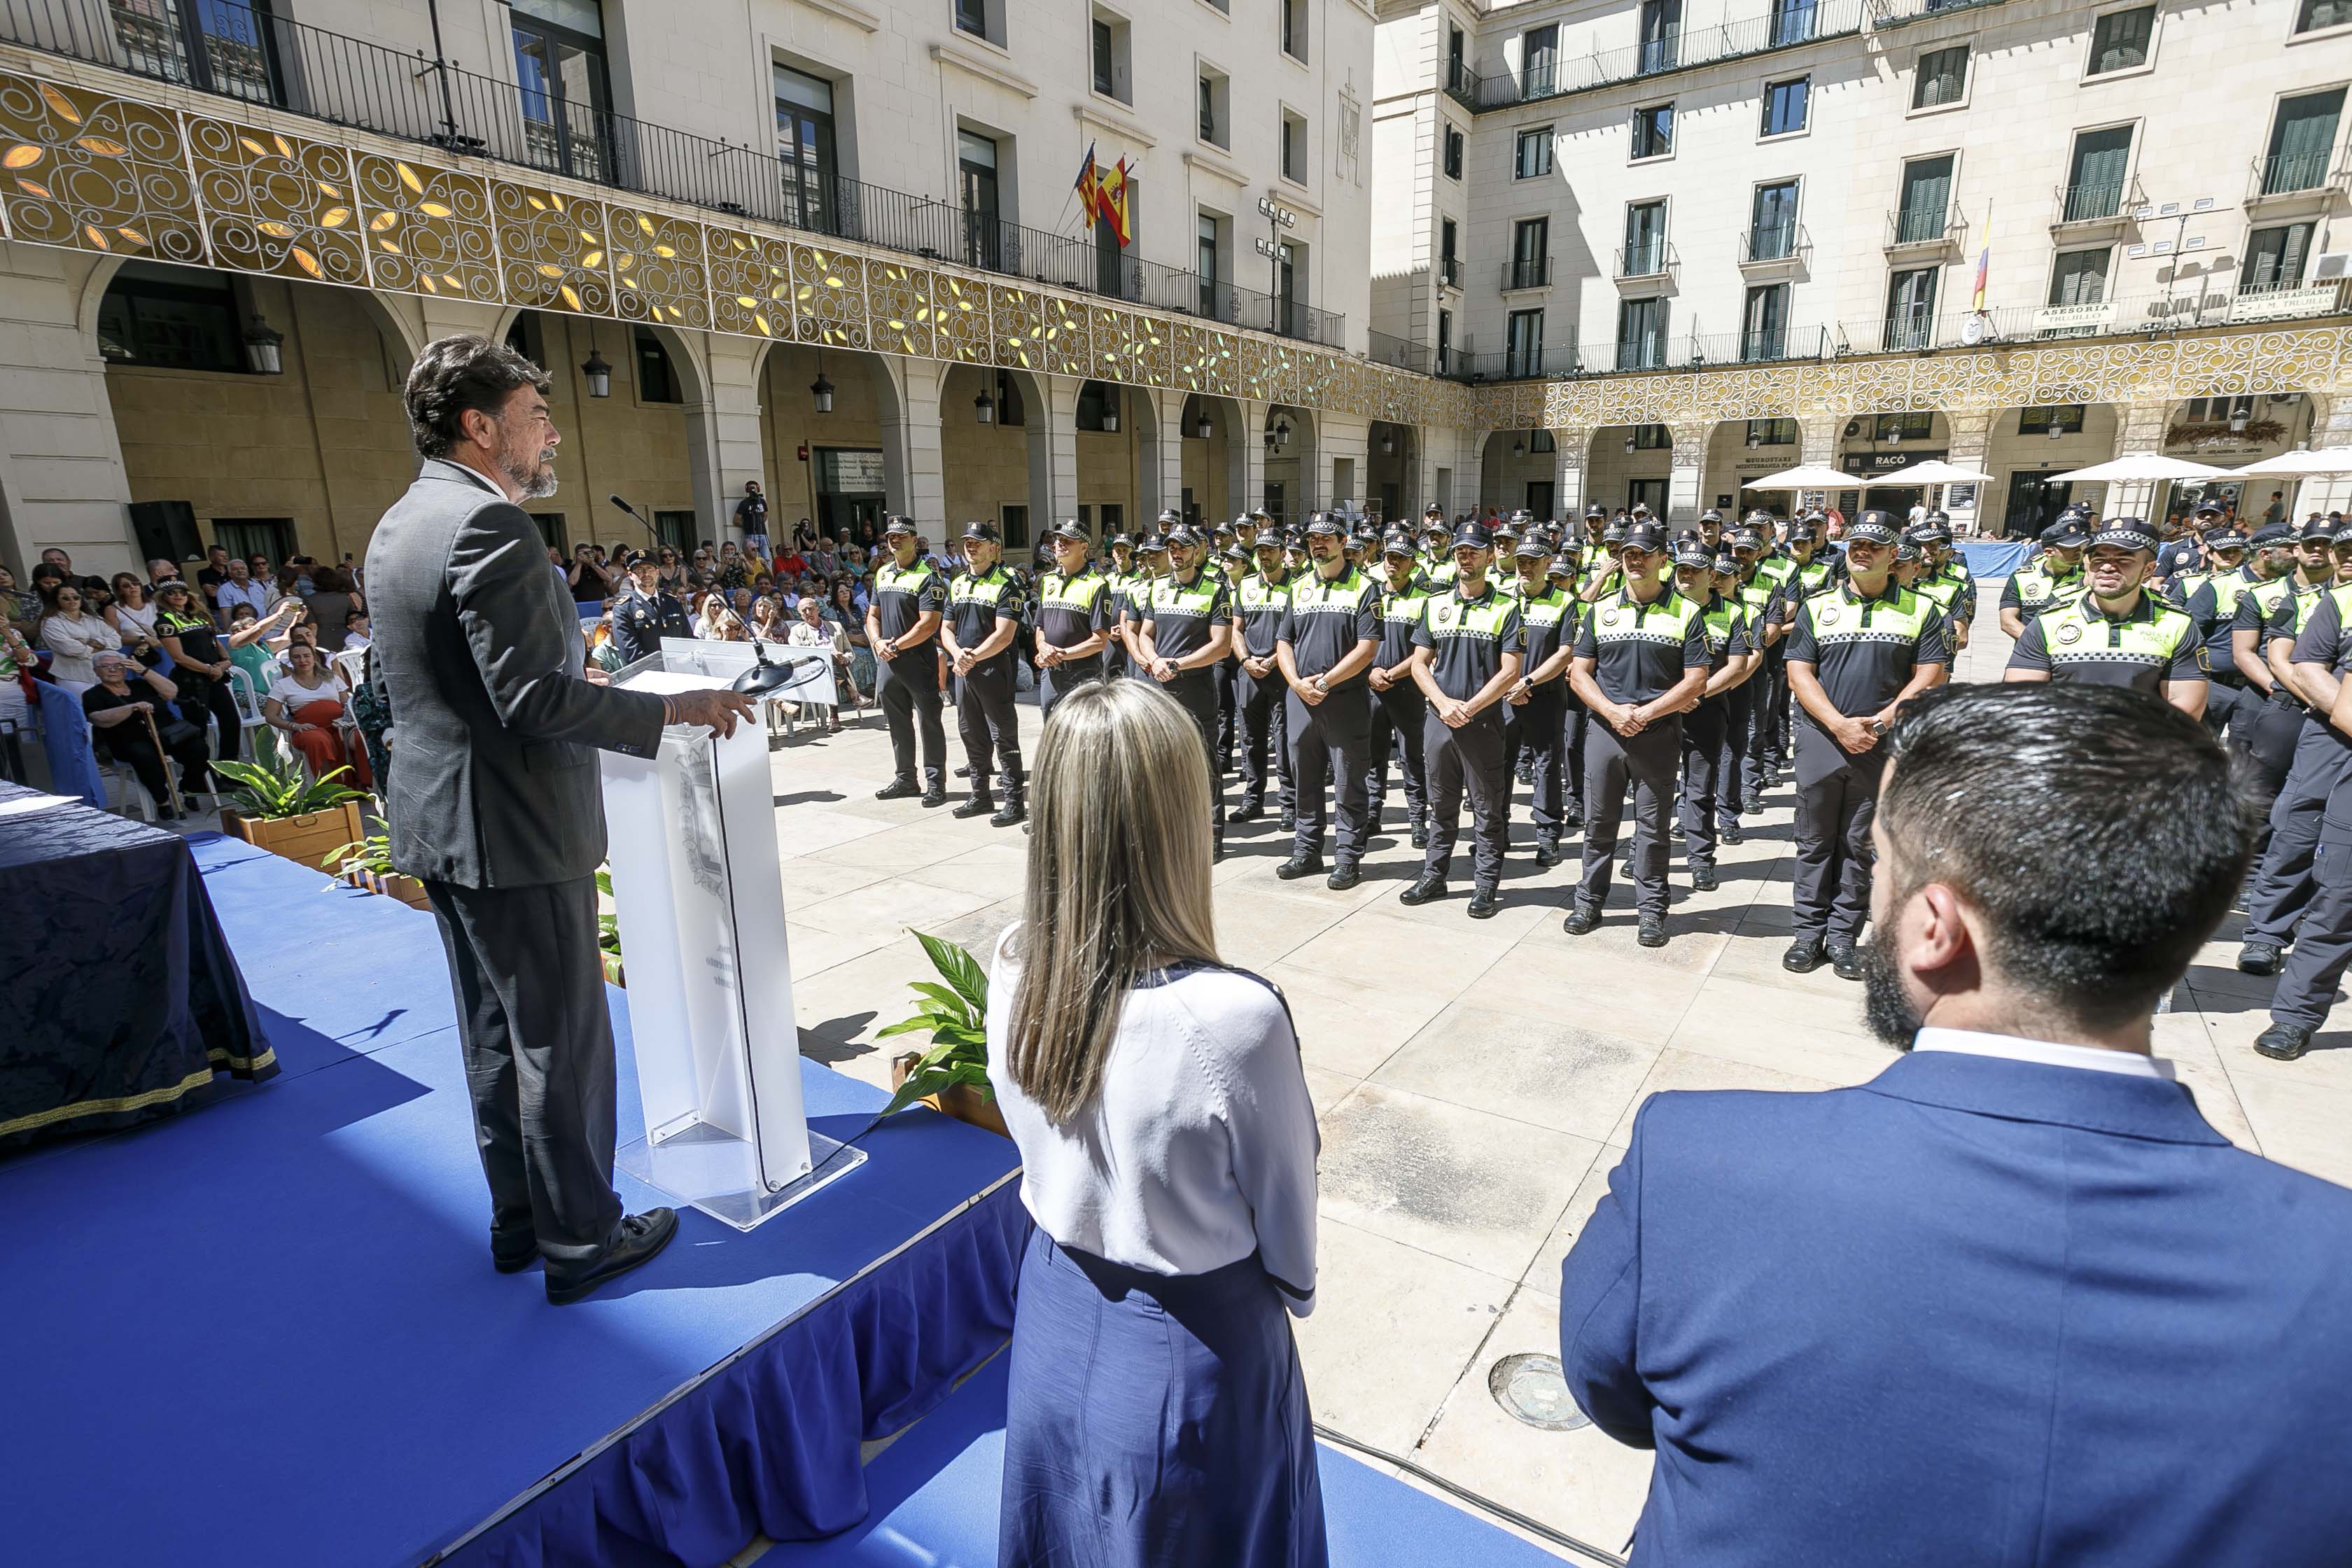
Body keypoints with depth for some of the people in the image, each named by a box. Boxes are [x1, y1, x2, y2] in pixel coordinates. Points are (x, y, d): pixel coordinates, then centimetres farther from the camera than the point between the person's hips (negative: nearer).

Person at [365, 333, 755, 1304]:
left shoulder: (398, 526, 12)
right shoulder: (490, 524, -19)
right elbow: (533, 699, -25)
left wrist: (572, 654, 26)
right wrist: (672, 710, -18)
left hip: (440, 824, 10)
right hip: (516, 831, -10)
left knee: (496, 1035, 19)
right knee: (562, 1040, 3)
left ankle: (518, 1219, 34)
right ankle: (579, 1240, 19)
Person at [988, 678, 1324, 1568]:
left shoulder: (1012, 968, -19)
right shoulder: (1235, 1019, -35)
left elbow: (1036, 1142, -1)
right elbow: (1285, 1207, -15)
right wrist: (1297, 1291, 6)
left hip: (1055, 1310, 5)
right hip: (1189, 1348, -4)